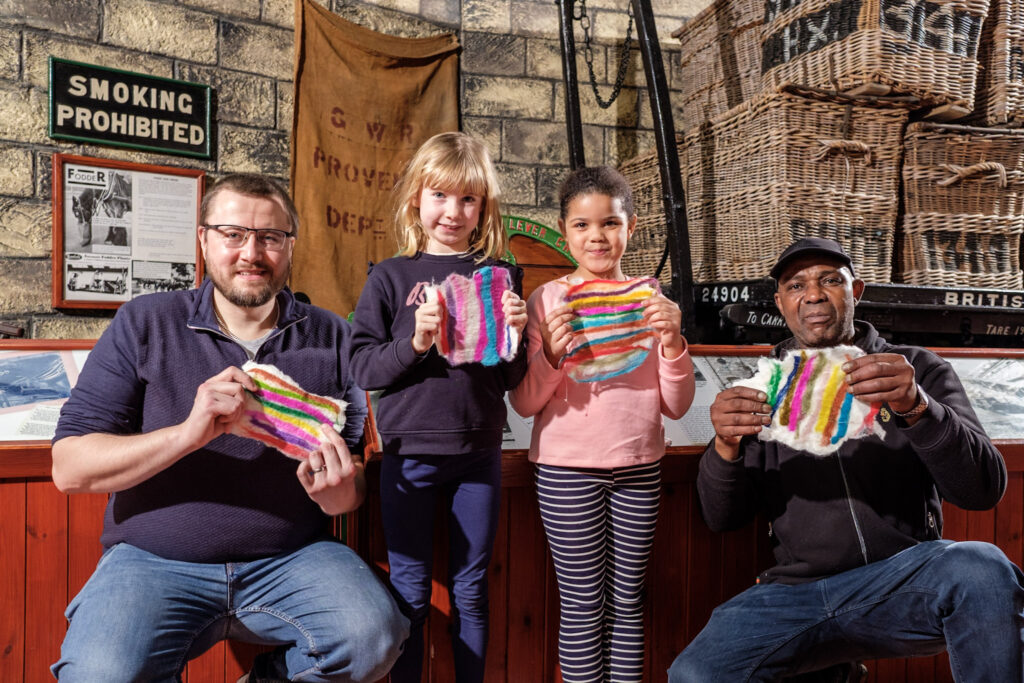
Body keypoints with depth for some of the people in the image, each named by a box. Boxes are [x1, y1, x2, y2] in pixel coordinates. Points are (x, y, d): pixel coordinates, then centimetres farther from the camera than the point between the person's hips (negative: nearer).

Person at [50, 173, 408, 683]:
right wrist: (187, 434, -20)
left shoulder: (332, 338, 6)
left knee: (372, 639, -24)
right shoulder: (145, 323, 2)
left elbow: (354, 485, 10)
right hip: (155, 560, -1)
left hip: (292, 558, 2)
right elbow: (69, 468, -4)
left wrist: (338, 492, -16)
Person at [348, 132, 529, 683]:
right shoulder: (391, 277, 1)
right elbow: (362, 367, -5)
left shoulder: (499, 276, 4)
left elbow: (511, 380, 5)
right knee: (409, 594, 12)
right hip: (409, 452, -1)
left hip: (479, 453, 1)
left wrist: (514, 338, -14)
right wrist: (415, 343, -20)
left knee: (471, 591, 15)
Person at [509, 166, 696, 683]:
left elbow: (675, 406, 2)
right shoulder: (547, 300, -3)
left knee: (627, 601, 13)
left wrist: (672, 344, -14)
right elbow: (524, 403, -5)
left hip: (639, 468, 3)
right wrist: (550, 354, -22)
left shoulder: (650, 301, 3)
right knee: (583, 606, 5)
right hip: (567, 469, -2)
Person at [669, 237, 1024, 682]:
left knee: (981, 568, -34)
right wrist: (726, 446, -18)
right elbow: (722, 518, 4)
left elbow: (984, 490, -7)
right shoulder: (765, 390, 8)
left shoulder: (917, 370, 6)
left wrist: (917, 408, -26)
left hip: (905, 581, -2)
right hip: (798, 589, 2)